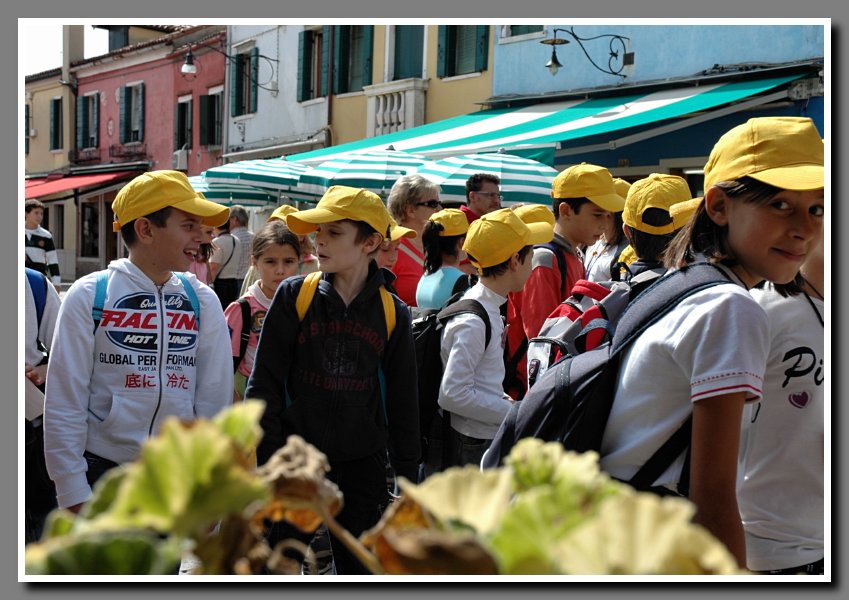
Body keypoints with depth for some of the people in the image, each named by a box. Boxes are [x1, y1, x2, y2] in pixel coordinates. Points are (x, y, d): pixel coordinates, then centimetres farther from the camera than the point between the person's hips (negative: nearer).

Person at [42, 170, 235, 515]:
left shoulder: (202, 301, 3)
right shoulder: (88, 296, -5)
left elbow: (214, 399, 5)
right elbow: (64, 401, -5)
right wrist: (73, 493, -8)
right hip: (102, 473, -2)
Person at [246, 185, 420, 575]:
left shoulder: (392, 313, 0)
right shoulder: (294, 296, -4)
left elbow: (402, 398, 8)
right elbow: (264, 382, -3)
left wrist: (407, 470, 8)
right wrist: (268, 458, -8)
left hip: (363, 465, 2)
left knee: (359, 566, 12)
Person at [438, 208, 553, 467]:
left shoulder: (488, 306, 9)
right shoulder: (473, 321, -20)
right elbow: (453, 394, -23)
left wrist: (502, 399, 5)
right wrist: (513, 412, -18)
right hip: (475, 446, -9)